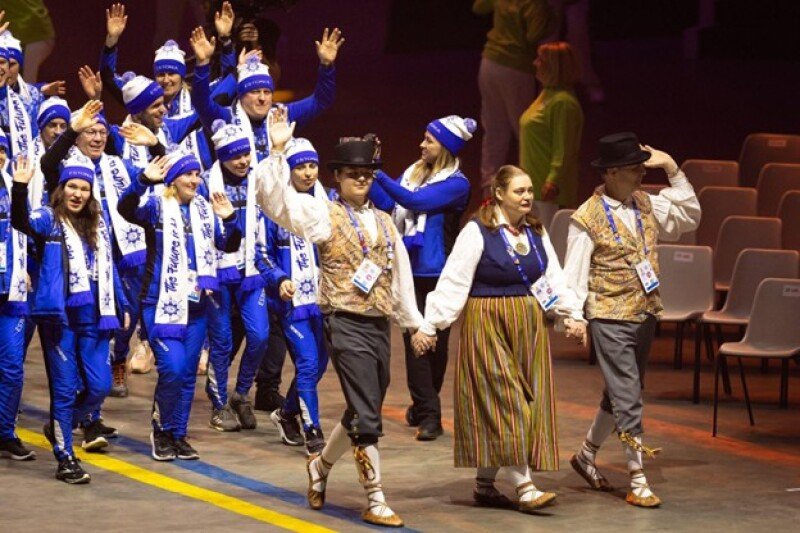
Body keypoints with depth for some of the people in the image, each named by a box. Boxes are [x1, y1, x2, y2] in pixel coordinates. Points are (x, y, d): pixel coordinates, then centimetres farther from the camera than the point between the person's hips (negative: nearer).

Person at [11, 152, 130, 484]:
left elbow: (108, 270, 22)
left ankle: (60, 425, 30)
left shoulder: (97, 226, 14)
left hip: (93, 318, 5)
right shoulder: (49, 220, -2)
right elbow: (21, 221, -25)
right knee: (65, 388, -1)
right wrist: (20, 188, -42)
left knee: (100, 385, 4)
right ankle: (65, 459, 7)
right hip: (59, 317, -5)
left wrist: (122, 307, 20)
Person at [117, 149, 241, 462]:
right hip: (162, 303, -5)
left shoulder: (204, 210, 11)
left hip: (196, 304, 5)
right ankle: (161, 430, 4)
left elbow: (229, 245, 11)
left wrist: (229, 220, -8)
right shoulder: (157, 206, -4)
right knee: (172, 368, -16)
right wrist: (143, 181, -40)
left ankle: (178, 435, 20)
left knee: (188, 374, 9)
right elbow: (126, 209, -24)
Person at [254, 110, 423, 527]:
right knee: (367, 416, -11)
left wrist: (415, 323, 21)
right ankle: (376, 501, -6)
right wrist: (277, 151, -26)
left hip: (379, 325, 6)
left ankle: (321, 465, 39)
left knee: (362, 414, 14)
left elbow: (400, 275, 20)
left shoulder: (384, 223, 15)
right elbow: (275, 197, -15)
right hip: (346, 324, -6)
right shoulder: (324, 215, -2)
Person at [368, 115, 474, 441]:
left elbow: (414, 201, -23)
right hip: (409, 269, 4)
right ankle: (427, 413, 2)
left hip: (437, 274, -4)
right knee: (415, 341, 0)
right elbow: (386, 204, 5)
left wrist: (376, 174, -24)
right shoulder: (414, 172, 8)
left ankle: (424, 406, 23)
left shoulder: (457, 184, -11)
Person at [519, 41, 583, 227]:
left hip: (549, 186, -11)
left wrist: (553, 182, -26)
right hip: (535, 182, 11)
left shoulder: (563, 102, -20)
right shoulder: (547, 94, 12)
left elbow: (563, 150, -23)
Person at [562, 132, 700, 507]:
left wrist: (673, 170, 6)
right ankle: (638, 482, -4)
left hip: (645, 314, 7)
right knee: (628, 398, -7)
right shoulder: (587, 218, -12)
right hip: (610, 319, -7)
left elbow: (689, 216, 15)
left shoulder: (646, 205, 7)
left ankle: (587, 455, 37)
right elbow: (574, 274, -12)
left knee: (621, 393, 18)